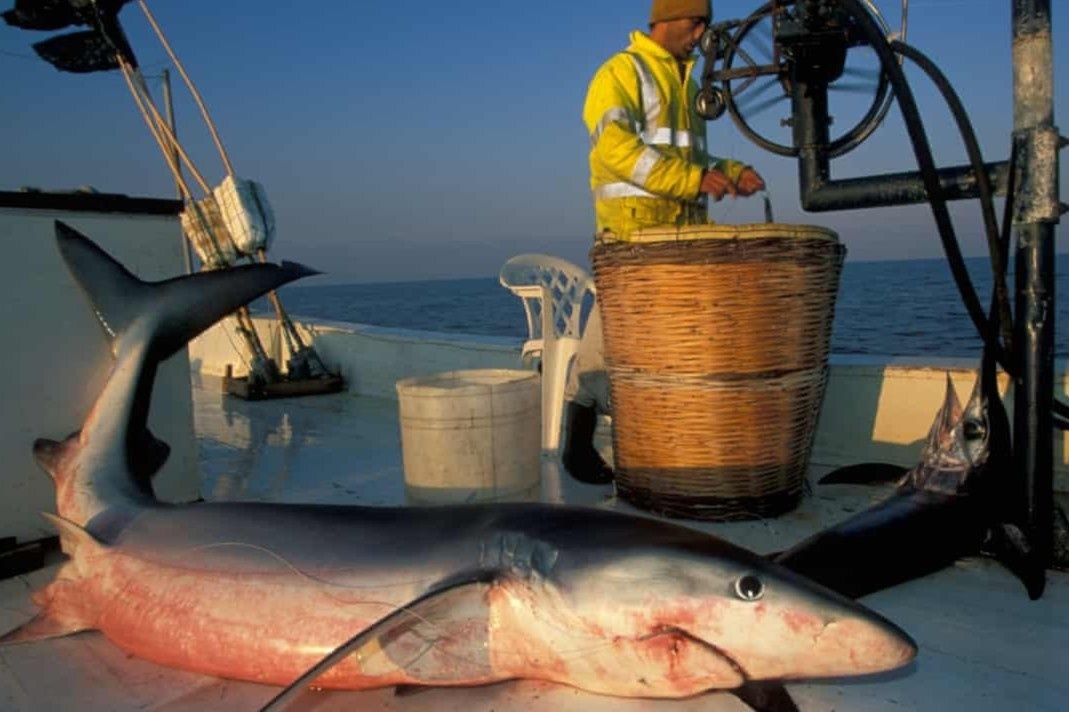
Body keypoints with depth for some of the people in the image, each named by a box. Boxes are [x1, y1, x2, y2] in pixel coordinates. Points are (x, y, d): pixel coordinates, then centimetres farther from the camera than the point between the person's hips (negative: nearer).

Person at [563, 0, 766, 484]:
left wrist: (730, 172, 11)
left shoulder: (687, 83, 27)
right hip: (633, 229, -8)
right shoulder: (622, 72, 2)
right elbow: (615, 147, -15)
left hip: (685, 233, 8)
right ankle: (578, 446, 1)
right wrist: (694, 178, -19)